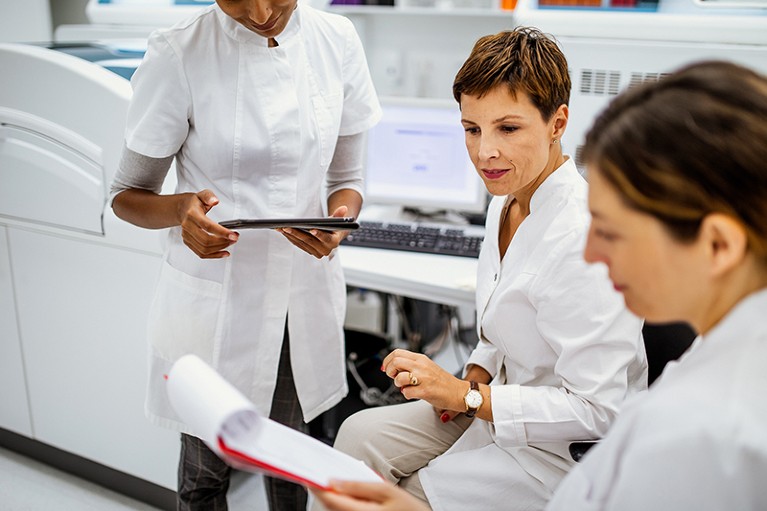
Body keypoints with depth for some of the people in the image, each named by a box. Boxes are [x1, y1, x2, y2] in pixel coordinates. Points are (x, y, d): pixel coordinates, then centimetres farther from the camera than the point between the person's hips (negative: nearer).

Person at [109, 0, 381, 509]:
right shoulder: (179, 55, -14)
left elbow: (346, 179, 4)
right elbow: (127, 195, -4)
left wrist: (339, 217, -19)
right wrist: (181, 209, -26)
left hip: (306, 292, 3)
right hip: (213, 300, -2)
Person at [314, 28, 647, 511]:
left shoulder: (582, 239, -29)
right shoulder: (507, 202, 0)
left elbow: (595, 410, -26)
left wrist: (466, 396, -23)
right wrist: (476, 372, -3)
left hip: (563, 453, -8)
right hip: (503, 401, 8)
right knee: (360, 435, 0)